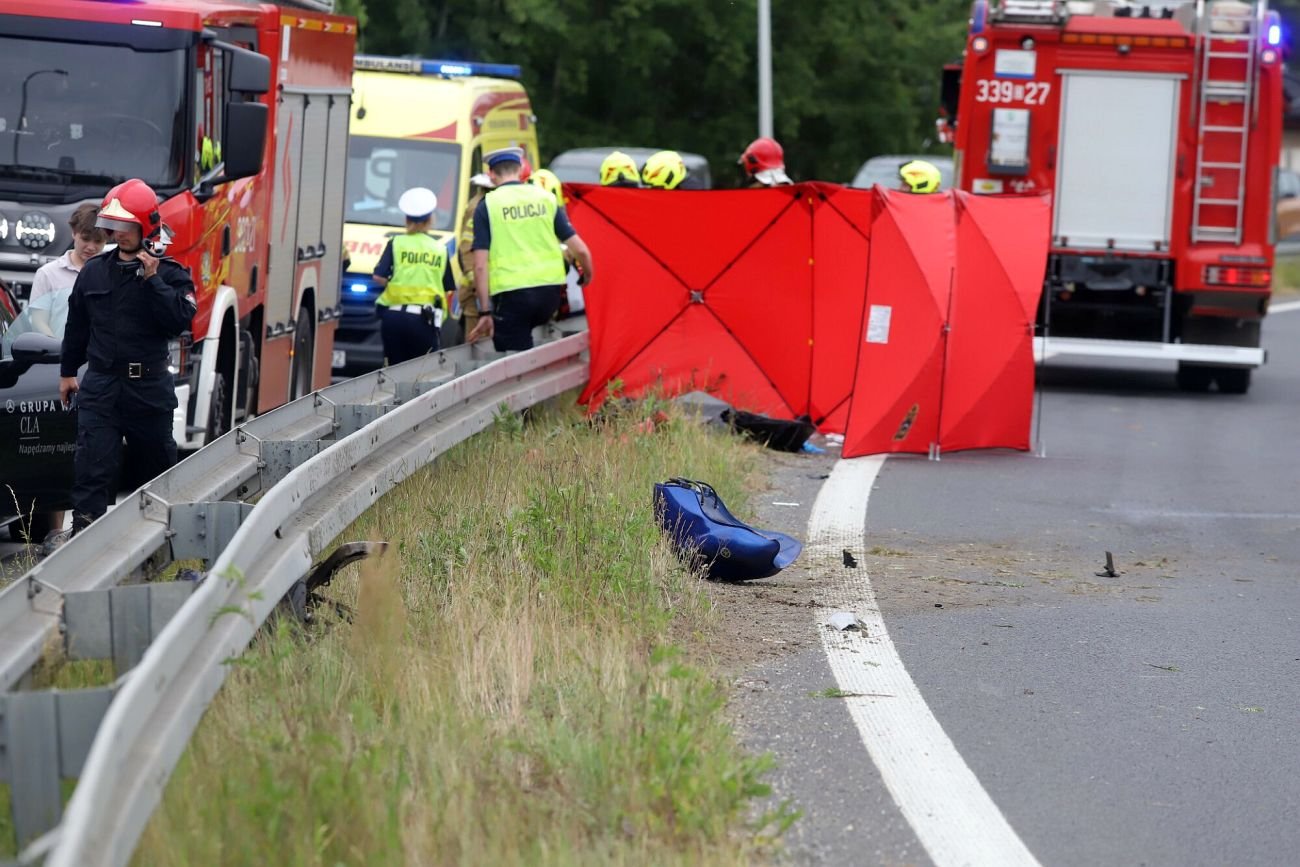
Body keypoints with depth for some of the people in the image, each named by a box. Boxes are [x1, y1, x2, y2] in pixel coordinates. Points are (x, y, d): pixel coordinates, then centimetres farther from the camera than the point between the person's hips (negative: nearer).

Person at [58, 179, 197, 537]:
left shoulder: (170, 274, -2)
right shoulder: (94, 271, 7)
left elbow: (180, 319, -18)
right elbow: (77, 326, 17)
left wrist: (152, 280, -20)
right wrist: (67, 372, 21)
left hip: (149, 388, -2)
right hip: (100, 386, 2)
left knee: (155, 464, 9)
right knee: (93, 467, -7)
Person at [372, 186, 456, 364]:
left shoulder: (396, 244, 4)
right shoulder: (440, 250, 7)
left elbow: (379, 277, -3)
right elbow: (448, 291, 7)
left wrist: (393, 284, 14)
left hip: (394, 316, 0)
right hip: (424, 319, 0)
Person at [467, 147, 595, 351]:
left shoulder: (487, 205, 0)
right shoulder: (545, 198, 9)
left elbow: (480, 266, -6)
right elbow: (581, 250, 7)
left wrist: (485, 312, -4)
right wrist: (587, 275, 27)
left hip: (511, 293, -3)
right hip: (550, 290, 3)